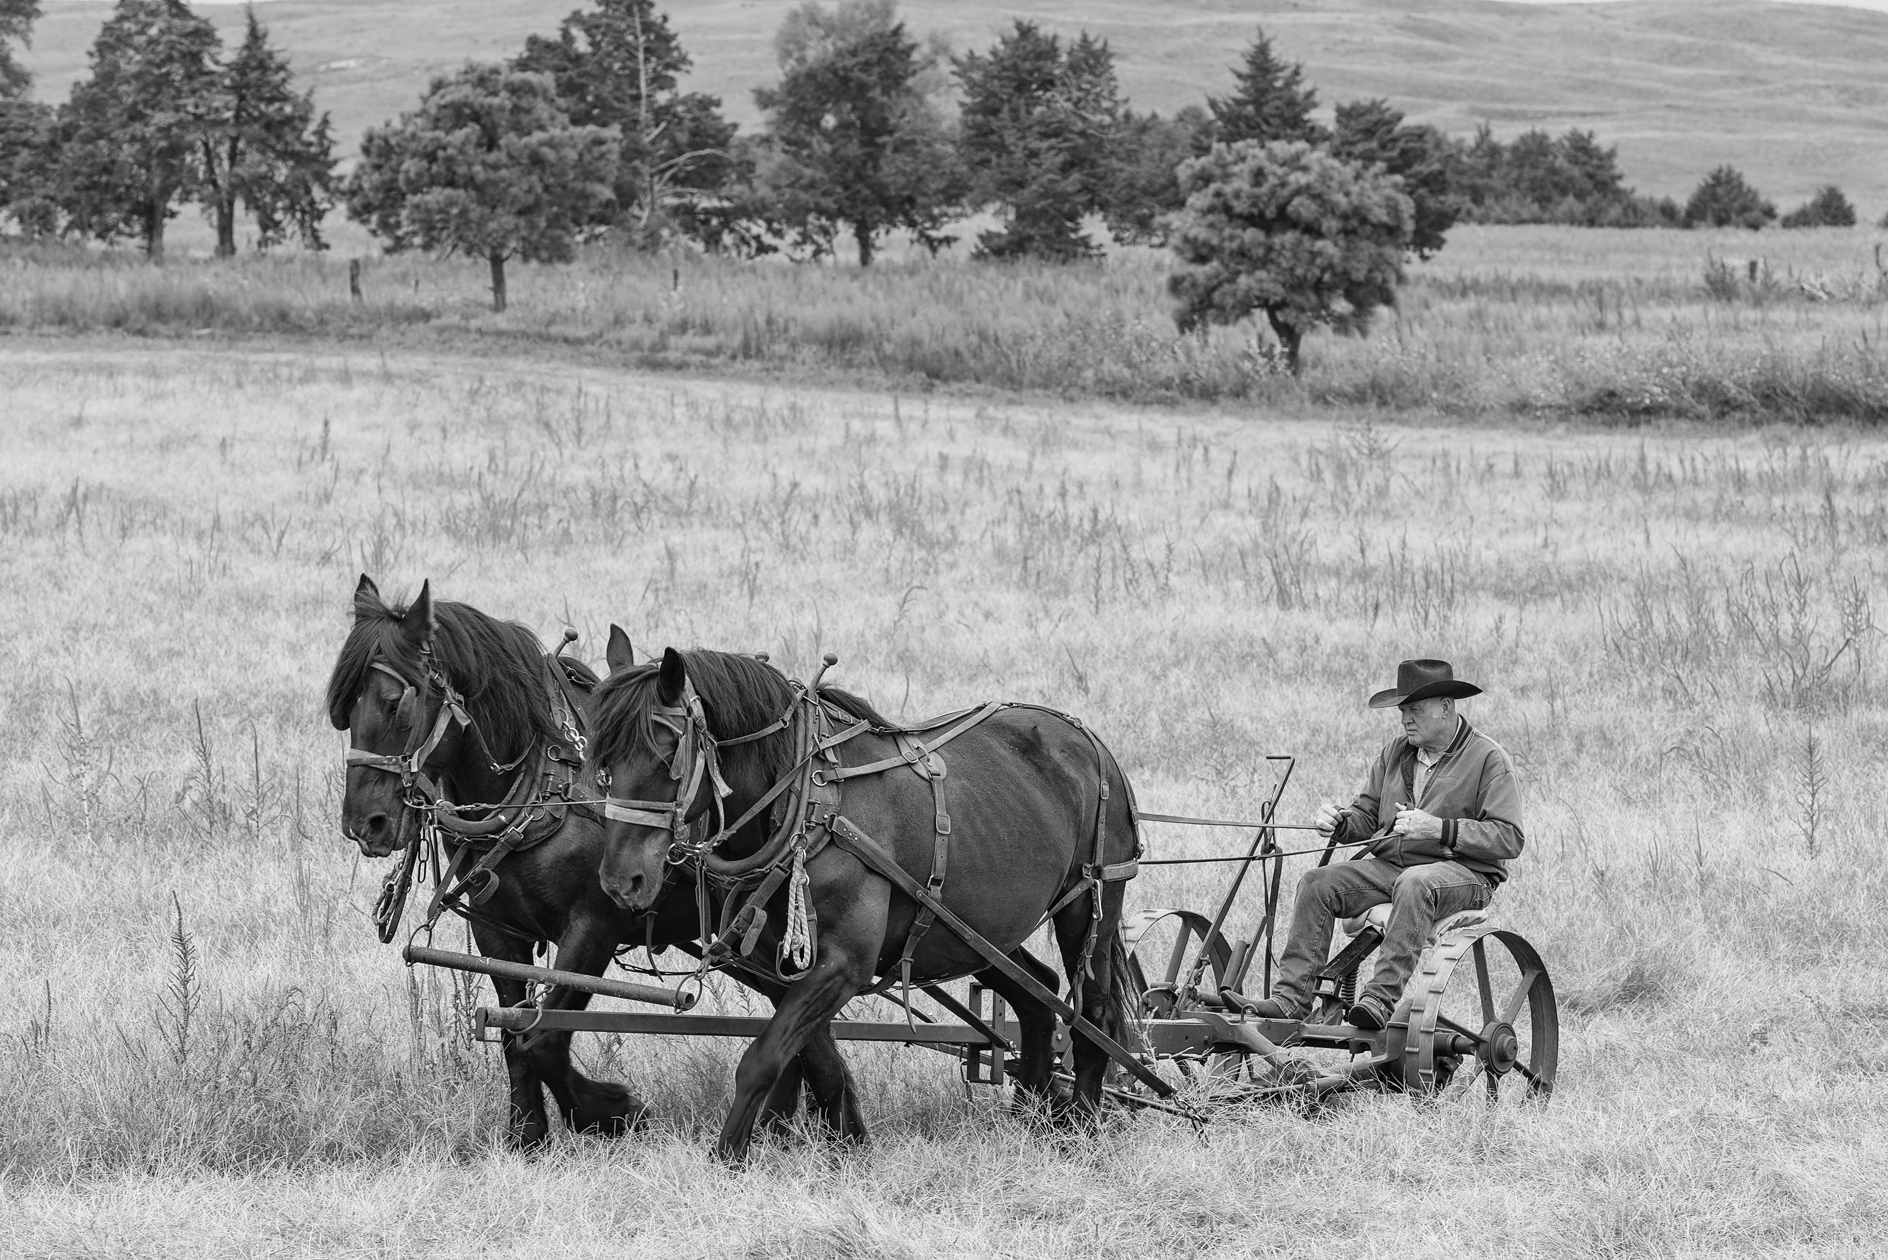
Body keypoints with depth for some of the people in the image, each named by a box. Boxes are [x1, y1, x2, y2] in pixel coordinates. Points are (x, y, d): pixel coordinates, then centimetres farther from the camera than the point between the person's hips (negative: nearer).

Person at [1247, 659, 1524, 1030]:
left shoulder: (1489, 759, -3)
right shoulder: (1394, 754, 17)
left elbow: (1509, 839, -12)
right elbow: (1367, 815, 20)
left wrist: (1439, 829, -21)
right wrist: (1340, 823, -5)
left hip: (1462, 872, -6)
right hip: (1385, 864, 6)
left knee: (1413, 884, -40)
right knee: (1316, 884, -16)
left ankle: (1383, 998, -46)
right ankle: (1291, 997, -23)